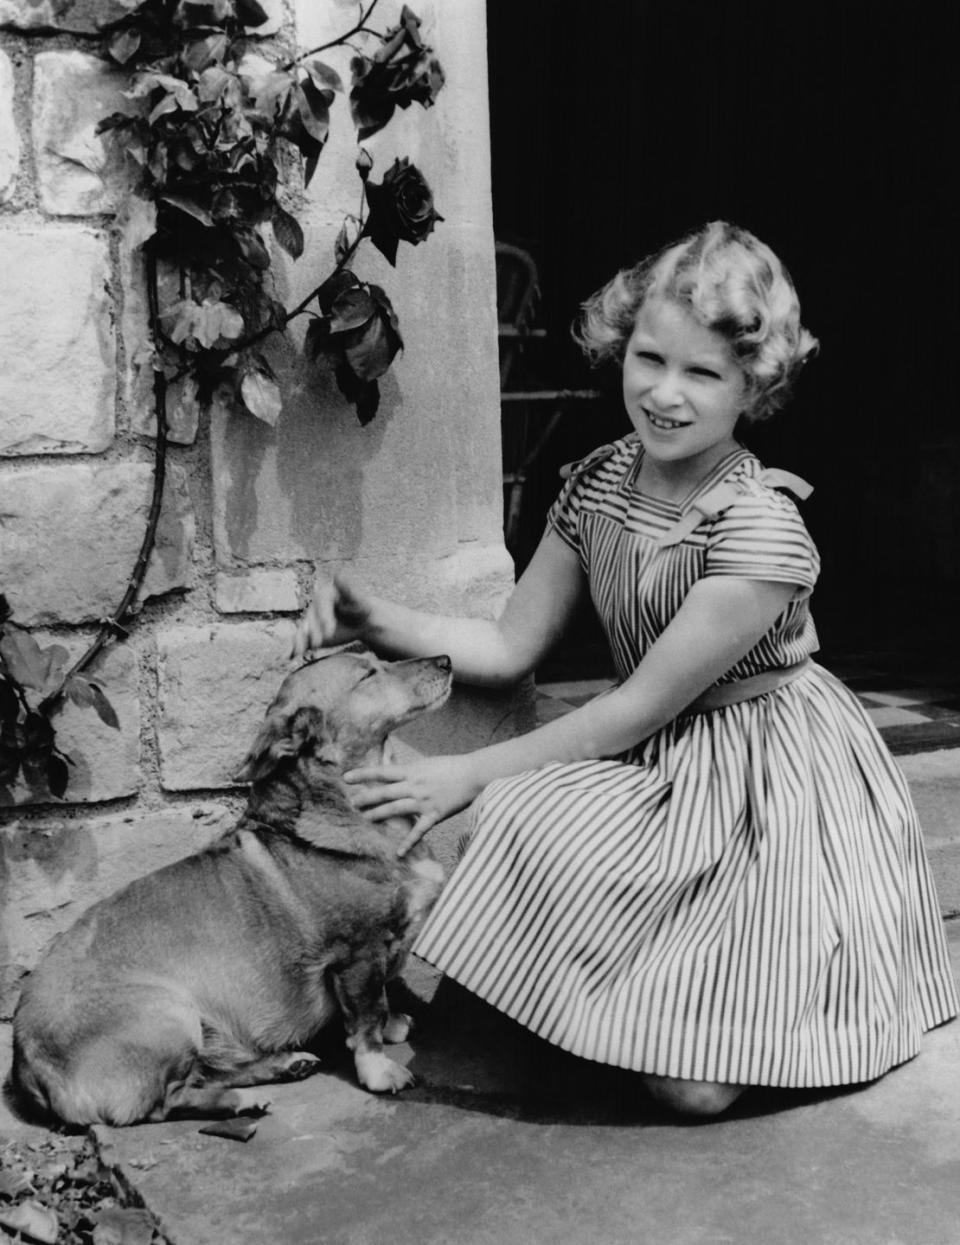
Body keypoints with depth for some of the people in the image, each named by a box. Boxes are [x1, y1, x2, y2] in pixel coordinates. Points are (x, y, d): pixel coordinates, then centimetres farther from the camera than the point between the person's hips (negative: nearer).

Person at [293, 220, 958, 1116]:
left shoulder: (762, 529, -24)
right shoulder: (596, 484, -4)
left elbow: (639, 707, -22)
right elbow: (510, 646, 1)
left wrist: (471, 774, -21)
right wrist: (381, 624, -15)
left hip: (770, 783, -6)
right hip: (657, 762, 7)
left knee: (693, 1084, -15)